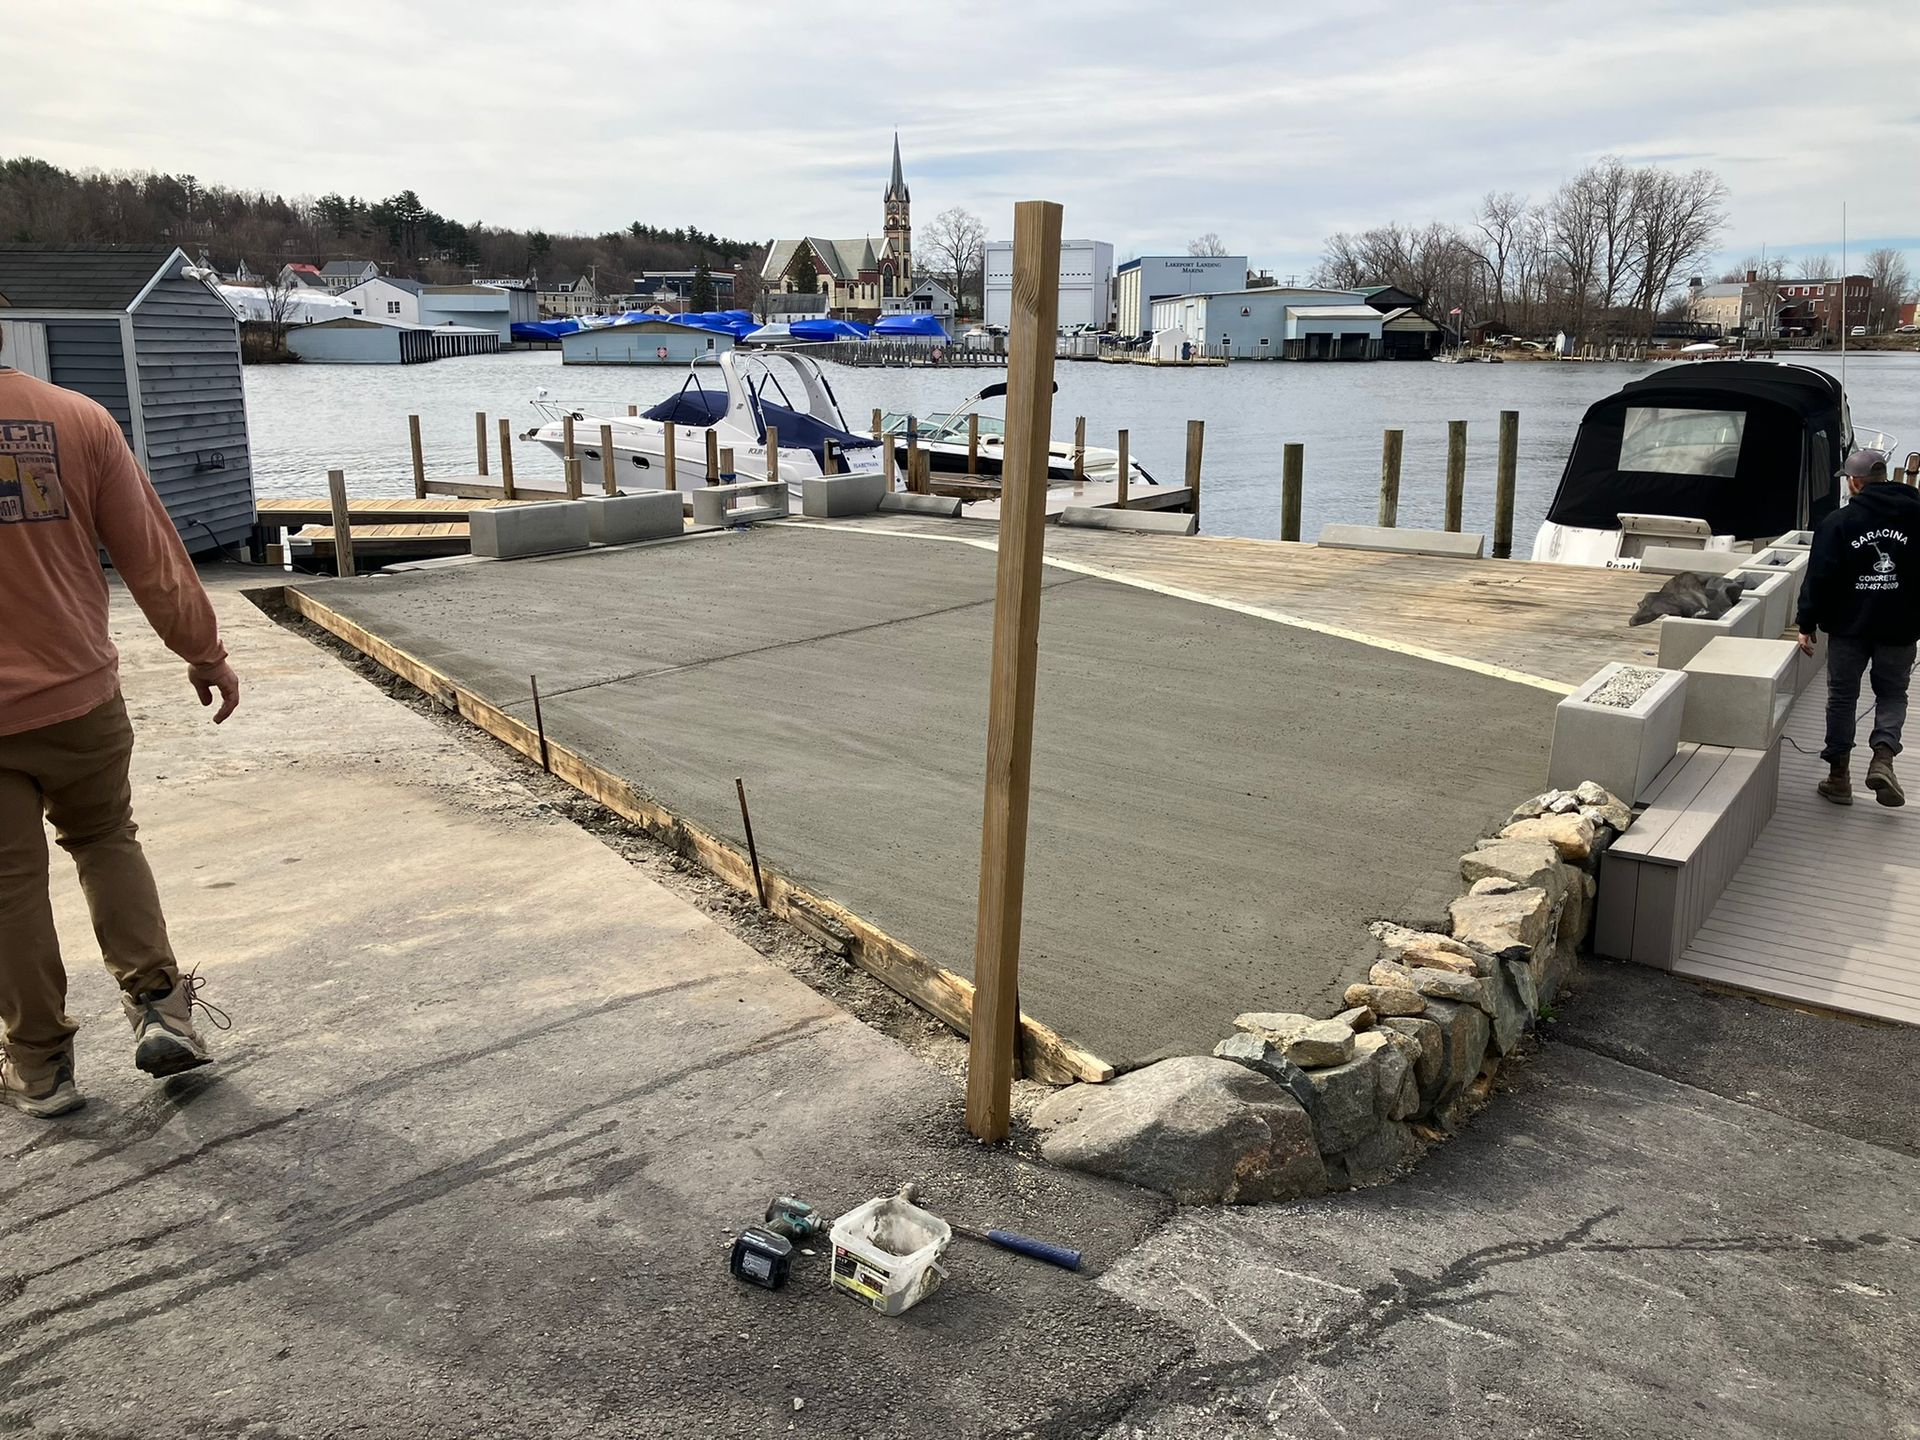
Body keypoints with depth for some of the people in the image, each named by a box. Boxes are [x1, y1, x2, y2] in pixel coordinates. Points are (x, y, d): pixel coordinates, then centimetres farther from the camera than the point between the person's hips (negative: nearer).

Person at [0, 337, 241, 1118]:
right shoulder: (78, 418, -5)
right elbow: (152, 555, -3)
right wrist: (206, 655, 8)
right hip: (81, 694, 2)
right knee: (107, 841, 21)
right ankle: (159, 1005, 12)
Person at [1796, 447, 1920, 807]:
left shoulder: (1839, 521, -8)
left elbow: (1819, 576, -9)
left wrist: (1807, 623, -3)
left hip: (1850, 626, -2)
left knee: (1842, 698, 9)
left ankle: (1838, 777, 12)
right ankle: (1883, 756, -8)